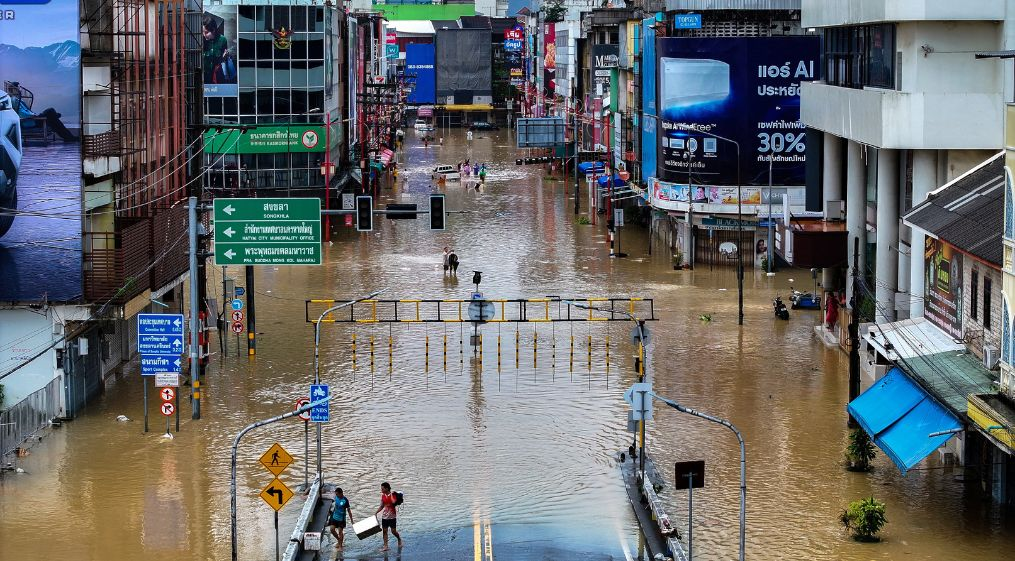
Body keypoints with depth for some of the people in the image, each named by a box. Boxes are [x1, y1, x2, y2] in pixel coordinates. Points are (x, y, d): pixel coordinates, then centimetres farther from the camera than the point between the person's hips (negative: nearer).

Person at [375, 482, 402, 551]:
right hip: (384, 515, 5)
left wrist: (390, 495, -23)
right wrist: (376, 513, 8)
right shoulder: (383, 495, 5)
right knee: (384, 531, 3)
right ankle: (385, 546, 7)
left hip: (392, 515, -5)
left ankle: (399, 539, 29)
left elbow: (394, 502, -28)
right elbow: (381, 506, 13)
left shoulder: (392, 494, -11)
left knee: (393, 531, 0)